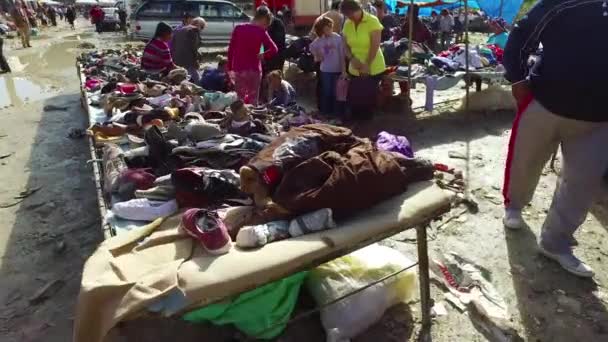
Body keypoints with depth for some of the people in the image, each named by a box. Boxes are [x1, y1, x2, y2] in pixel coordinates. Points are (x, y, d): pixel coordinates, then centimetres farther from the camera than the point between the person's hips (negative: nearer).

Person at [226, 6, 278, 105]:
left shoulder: (238, 28, 3)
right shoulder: (261, 32, -7)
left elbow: (231, 49, 5)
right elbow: (274, 49, -16)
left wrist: (229, 67, 10)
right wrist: (262, 56, -1)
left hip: (238, 69, 3)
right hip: (254, 70, -3)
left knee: (239, 98, 12)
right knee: (253, 99, 7)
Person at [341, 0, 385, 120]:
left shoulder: (372, 21, -11)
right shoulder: (347, 25, 4)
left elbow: (375, 45, -15)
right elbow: (346, 46, 8)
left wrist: (367, 65, -18)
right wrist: (352, 59, -11)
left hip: (373, 69, -4)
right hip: (355, 70, 4)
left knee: (369, 99, 3)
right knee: (354, 99, 4)